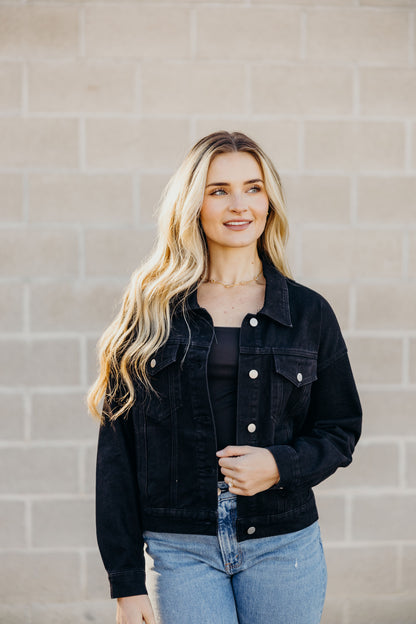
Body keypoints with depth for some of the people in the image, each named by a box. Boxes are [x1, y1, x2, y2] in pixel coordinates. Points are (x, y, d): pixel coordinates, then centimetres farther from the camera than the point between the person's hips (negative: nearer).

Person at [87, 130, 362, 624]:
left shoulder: (309, 312, 4)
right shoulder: (151, 310, 1)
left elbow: (341, 429, 11)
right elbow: (117, 445, 0)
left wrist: (282, 465, -11)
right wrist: (126, 581, -3)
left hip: (283, 544, 2)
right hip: (179, 549, -1)